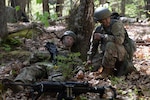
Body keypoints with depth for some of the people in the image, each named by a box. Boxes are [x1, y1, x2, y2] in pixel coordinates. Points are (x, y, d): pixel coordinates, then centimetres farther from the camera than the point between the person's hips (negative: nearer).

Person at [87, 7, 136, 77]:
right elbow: (93, 45, 12)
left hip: (123, 52, -8)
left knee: (110, 44, -34)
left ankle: (108, 69, -16)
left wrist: (102, 36, -27)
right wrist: (89, 58, 6)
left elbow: (119, 40, -35)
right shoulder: (99, 29, 1)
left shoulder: (116, 24, -19)